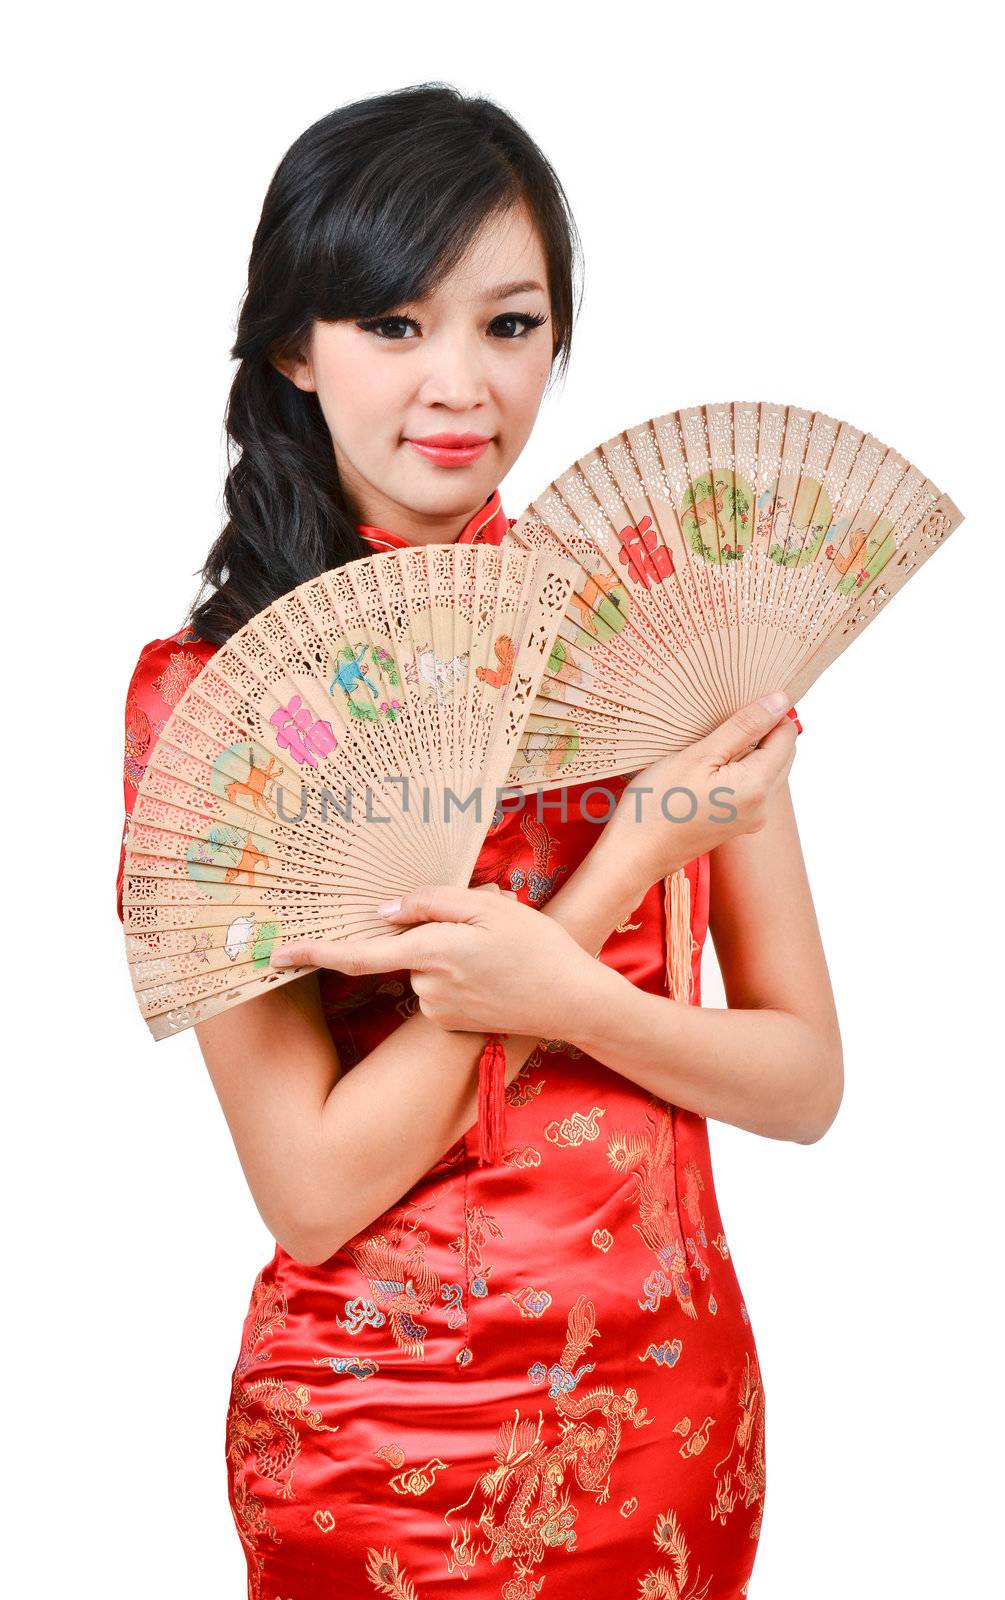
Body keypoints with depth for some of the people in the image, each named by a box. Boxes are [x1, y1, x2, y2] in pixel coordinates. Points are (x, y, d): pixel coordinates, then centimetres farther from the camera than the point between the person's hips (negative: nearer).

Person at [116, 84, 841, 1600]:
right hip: (370, 1443, -2)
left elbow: (808, 1080, -5)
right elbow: (310, 1186, -17)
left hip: (674, 1405, 3)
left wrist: (563, 992, -25)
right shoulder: (205, 692, -12)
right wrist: (626, 860, -23)